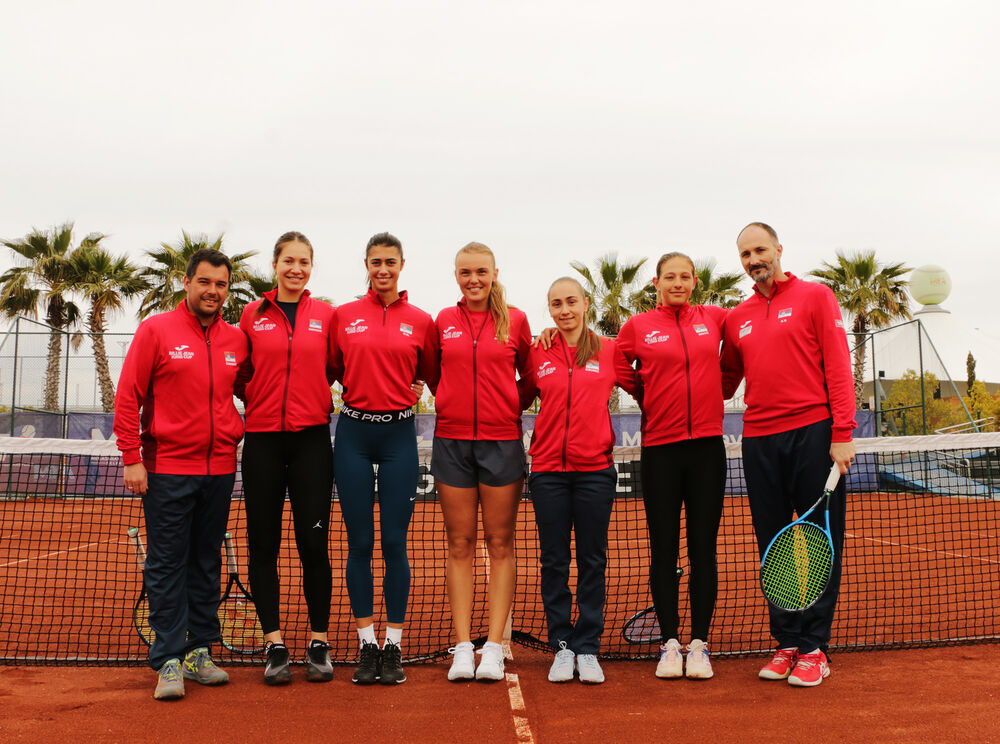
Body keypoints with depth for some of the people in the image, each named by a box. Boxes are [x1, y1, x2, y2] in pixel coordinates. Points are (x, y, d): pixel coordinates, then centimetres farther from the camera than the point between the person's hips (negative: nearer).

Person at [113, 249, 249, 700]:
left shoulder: (236, 340, 7)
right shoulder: (155, 330, -2)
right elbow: (127, 397, -4)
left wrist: (237, 435, 7)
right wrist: (132, 457, -8)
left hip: (220, 469, 4)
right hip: (167, 468, -4)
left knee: (207, 563, 10)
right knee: (167, 566, -1)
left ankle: (200, 652, 20)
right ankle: (169, 661, 5)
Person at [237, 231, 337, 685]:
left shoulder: (326, 315, 5)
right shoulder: (252, 314, 6)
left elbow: (335, 370, 12)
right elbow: (241, 372, 13)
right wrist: (260, 400, 1)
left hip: (311, 438, -1)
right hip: (262, 438, 1)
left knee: (313, 542, 0)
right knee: (263, 543, 3)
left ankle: (319, 643, 11)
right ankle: (275, 645, 13)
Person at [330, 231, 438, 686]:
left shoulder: (421, 321, 4)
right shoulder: (343, 316, 5)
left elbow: (433, 375, 14)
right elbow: (330, 371, 13)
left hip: (399, 434, -1)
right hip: (353, 432, 1)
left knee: (394, 543, 1)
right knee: (359, 543, 4)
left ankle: (393, 648, 13)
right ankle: (367, 647, 15)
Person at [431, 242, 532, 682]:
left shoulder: (515, 321, 2)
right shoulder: (443, 321, 6)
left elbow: (529, 376, 12)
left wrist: (508, 407, 7)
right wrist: (453, 406, 12)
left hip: (502, 440, -1)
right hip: (452, 440, 1)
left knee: (500, 543, 2)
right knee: (460, 544, 4)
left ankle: (494, 646, 7)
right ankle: (463, 647, 8)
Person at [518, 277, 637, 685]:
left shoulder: (609, 351, 4)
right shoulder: (537, 355, 6)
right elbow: (518, 399, 18)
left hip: (595, 469, -1)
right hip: (548, 469, 1)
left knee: (593, 561, 4)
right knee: (554, 561, 5)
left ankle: (588, 649, 14)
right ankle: (561, 646, 16)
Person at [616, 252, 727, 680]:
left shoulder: (714, 319, 6)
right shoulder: (637, 327, 3)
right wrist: (652, 401, 5)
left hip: (706, 446, 1)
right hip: (660, 448, -1)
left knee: (703, 548, 3)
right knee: (664, 548, 3)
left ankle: (699, 644, 11)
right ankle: (669, 643, 12)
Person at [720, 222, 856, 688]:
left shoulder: (814, 296, 3)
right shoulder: (737, 318, 15)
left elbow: (838, 366, -4)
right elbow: (725, 383, 22)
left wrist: (842, 433, -12)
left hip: (813, 435, -4)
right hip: (759, 440, 4)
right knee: (773, 547, 7)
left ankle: (814, 648, 8)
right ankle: (787, 643, 17)